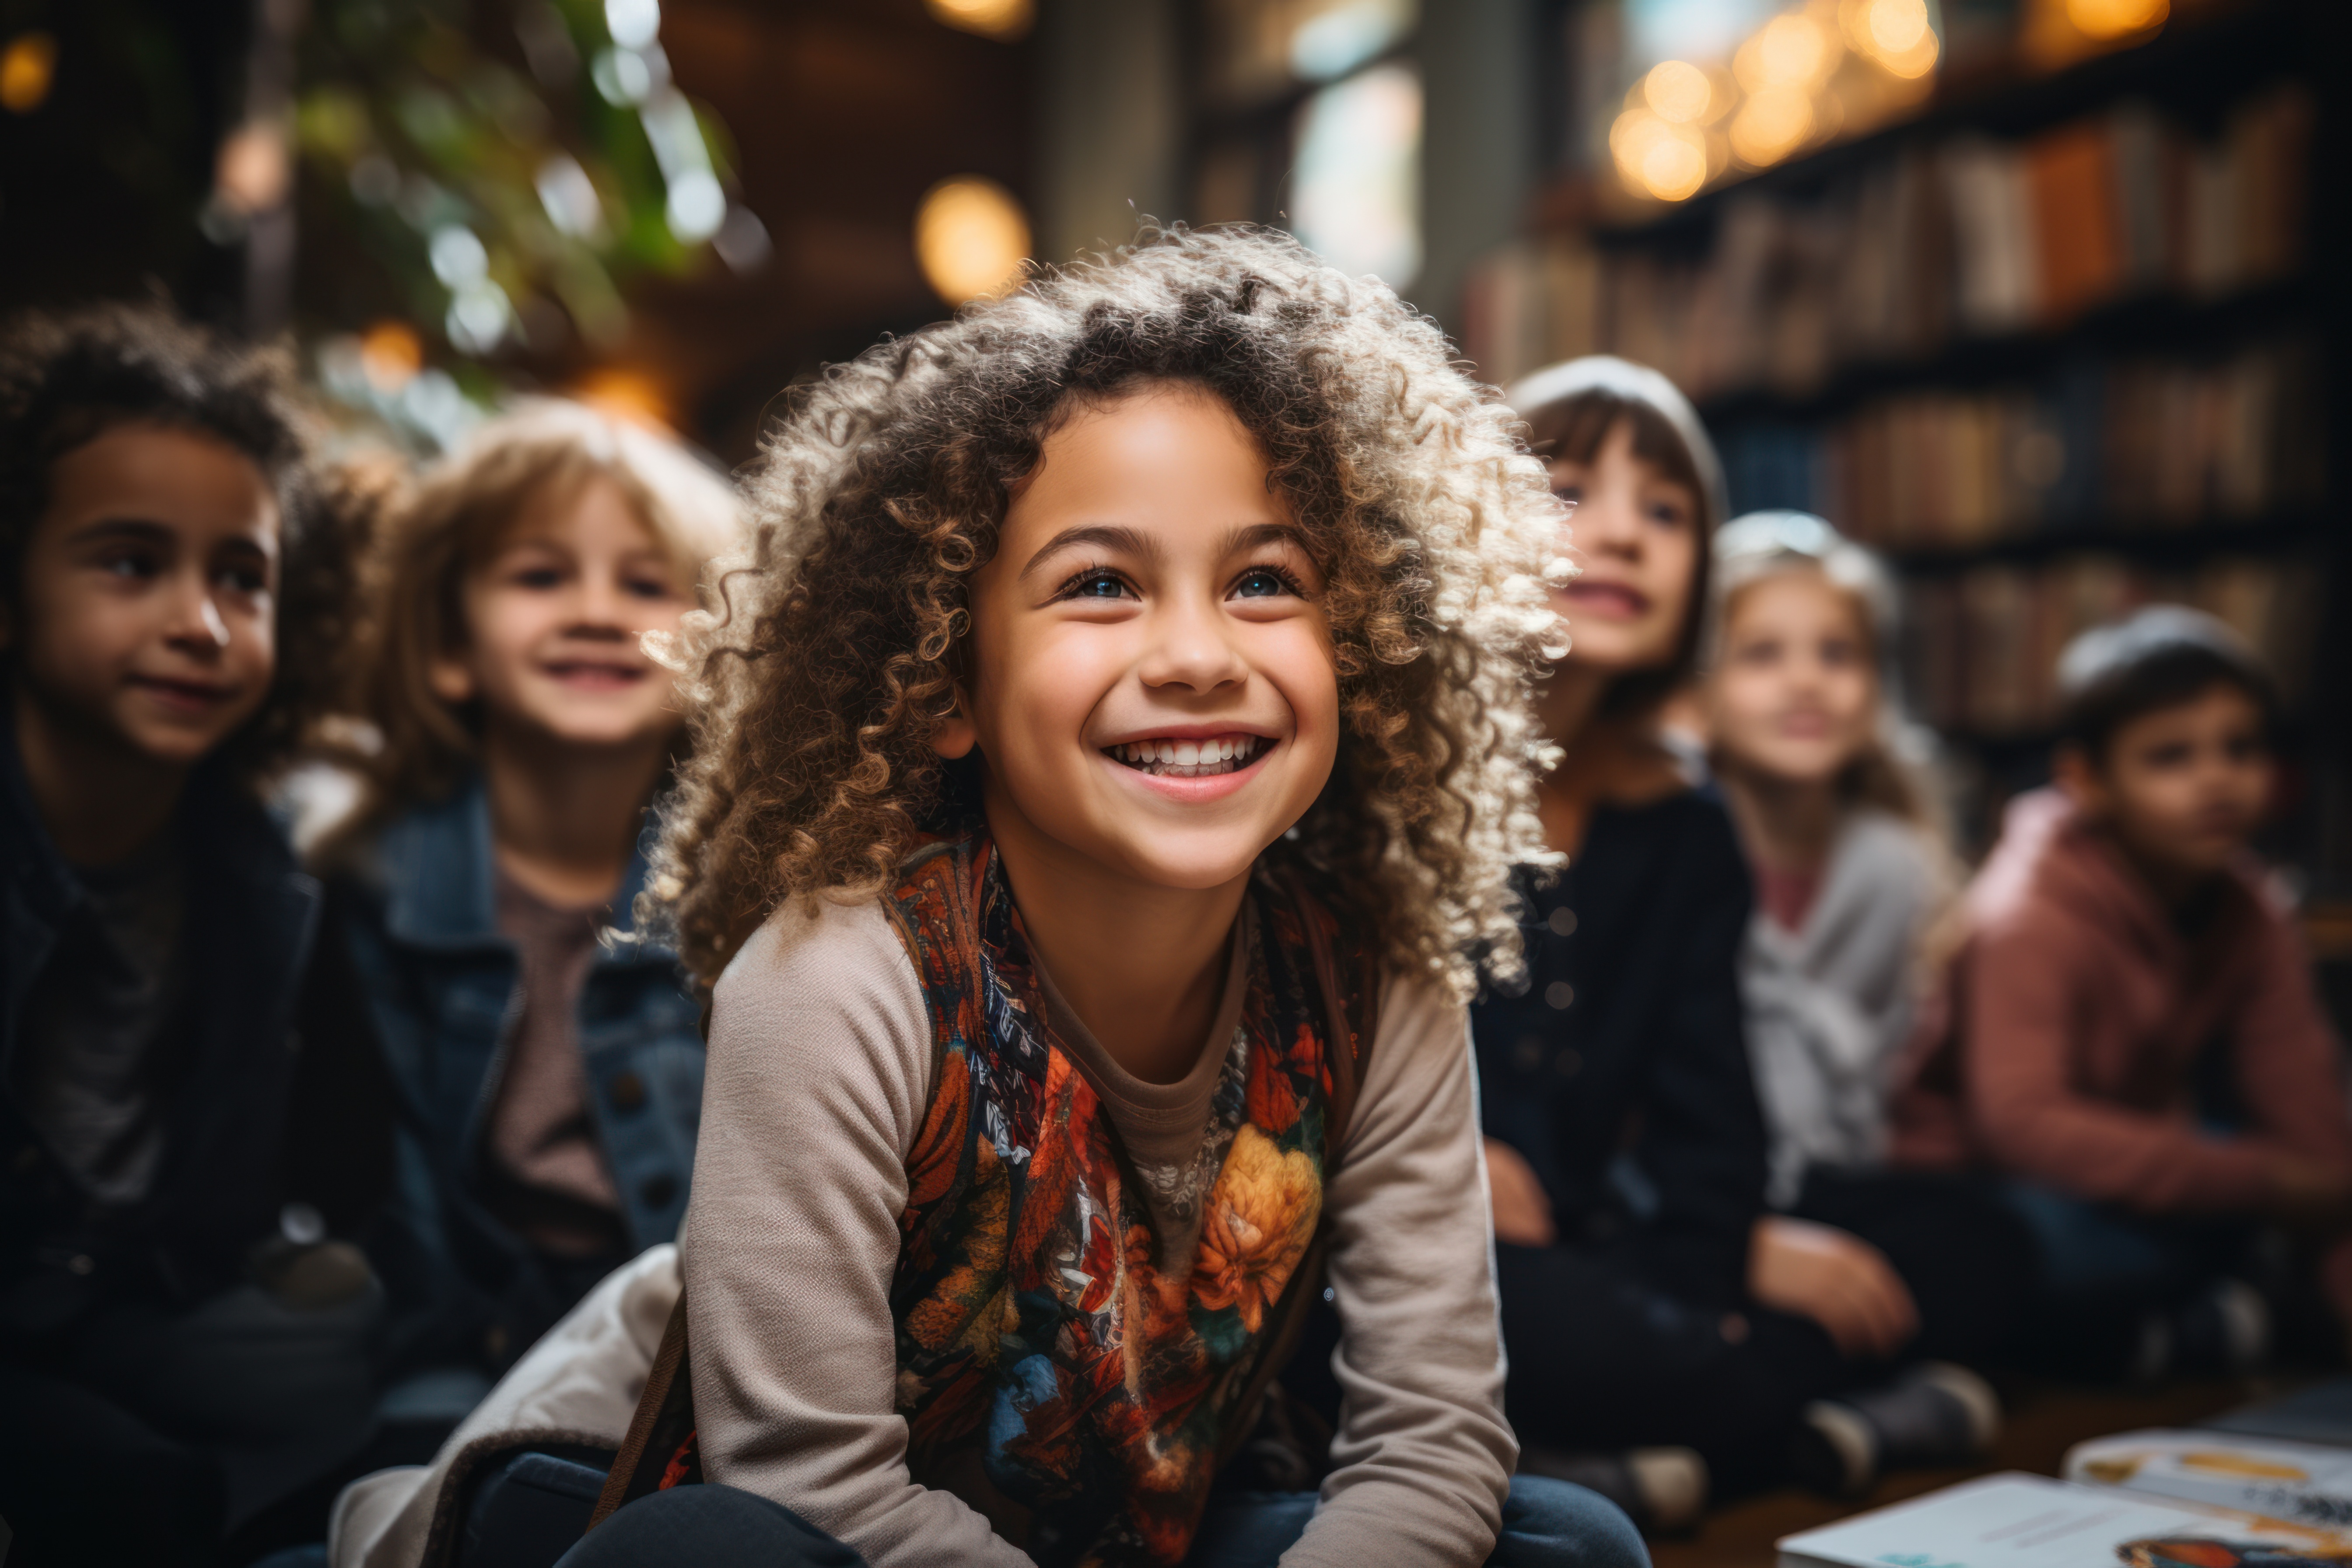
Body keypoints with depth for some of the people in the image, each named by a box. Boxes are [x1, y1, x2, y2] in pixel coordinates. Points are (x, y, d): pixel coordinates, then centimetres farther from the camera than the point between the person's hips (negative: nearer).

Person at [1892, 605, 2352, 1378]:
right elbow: (2023, 1120, -35)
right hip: (1974, 1186, -8)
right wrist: (2269, 1183, -32)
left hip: (2111, 1162, 8)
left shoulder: (2247, 916, -3)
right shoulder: (2032, 916, -25)